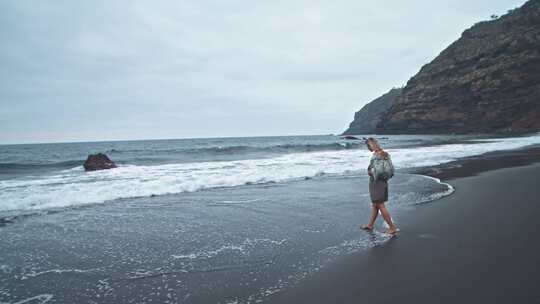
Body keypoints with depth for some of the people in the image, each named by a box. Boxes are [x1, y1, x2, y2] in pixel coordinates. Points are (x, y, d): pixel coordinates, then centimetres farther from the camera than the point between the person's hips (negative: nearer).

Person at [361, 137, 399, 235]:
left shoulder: (375, 155, -19)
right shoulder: (384, 153, 7)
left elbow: (374, 172, -23)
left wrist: (369, 172, -6)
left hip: (376, 182, -9)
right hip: (383, 182, 9)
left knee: (380, 206, -1)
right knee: (375, 205, 18)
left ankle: (393, 228, 4)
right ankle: (370, 225, 31)